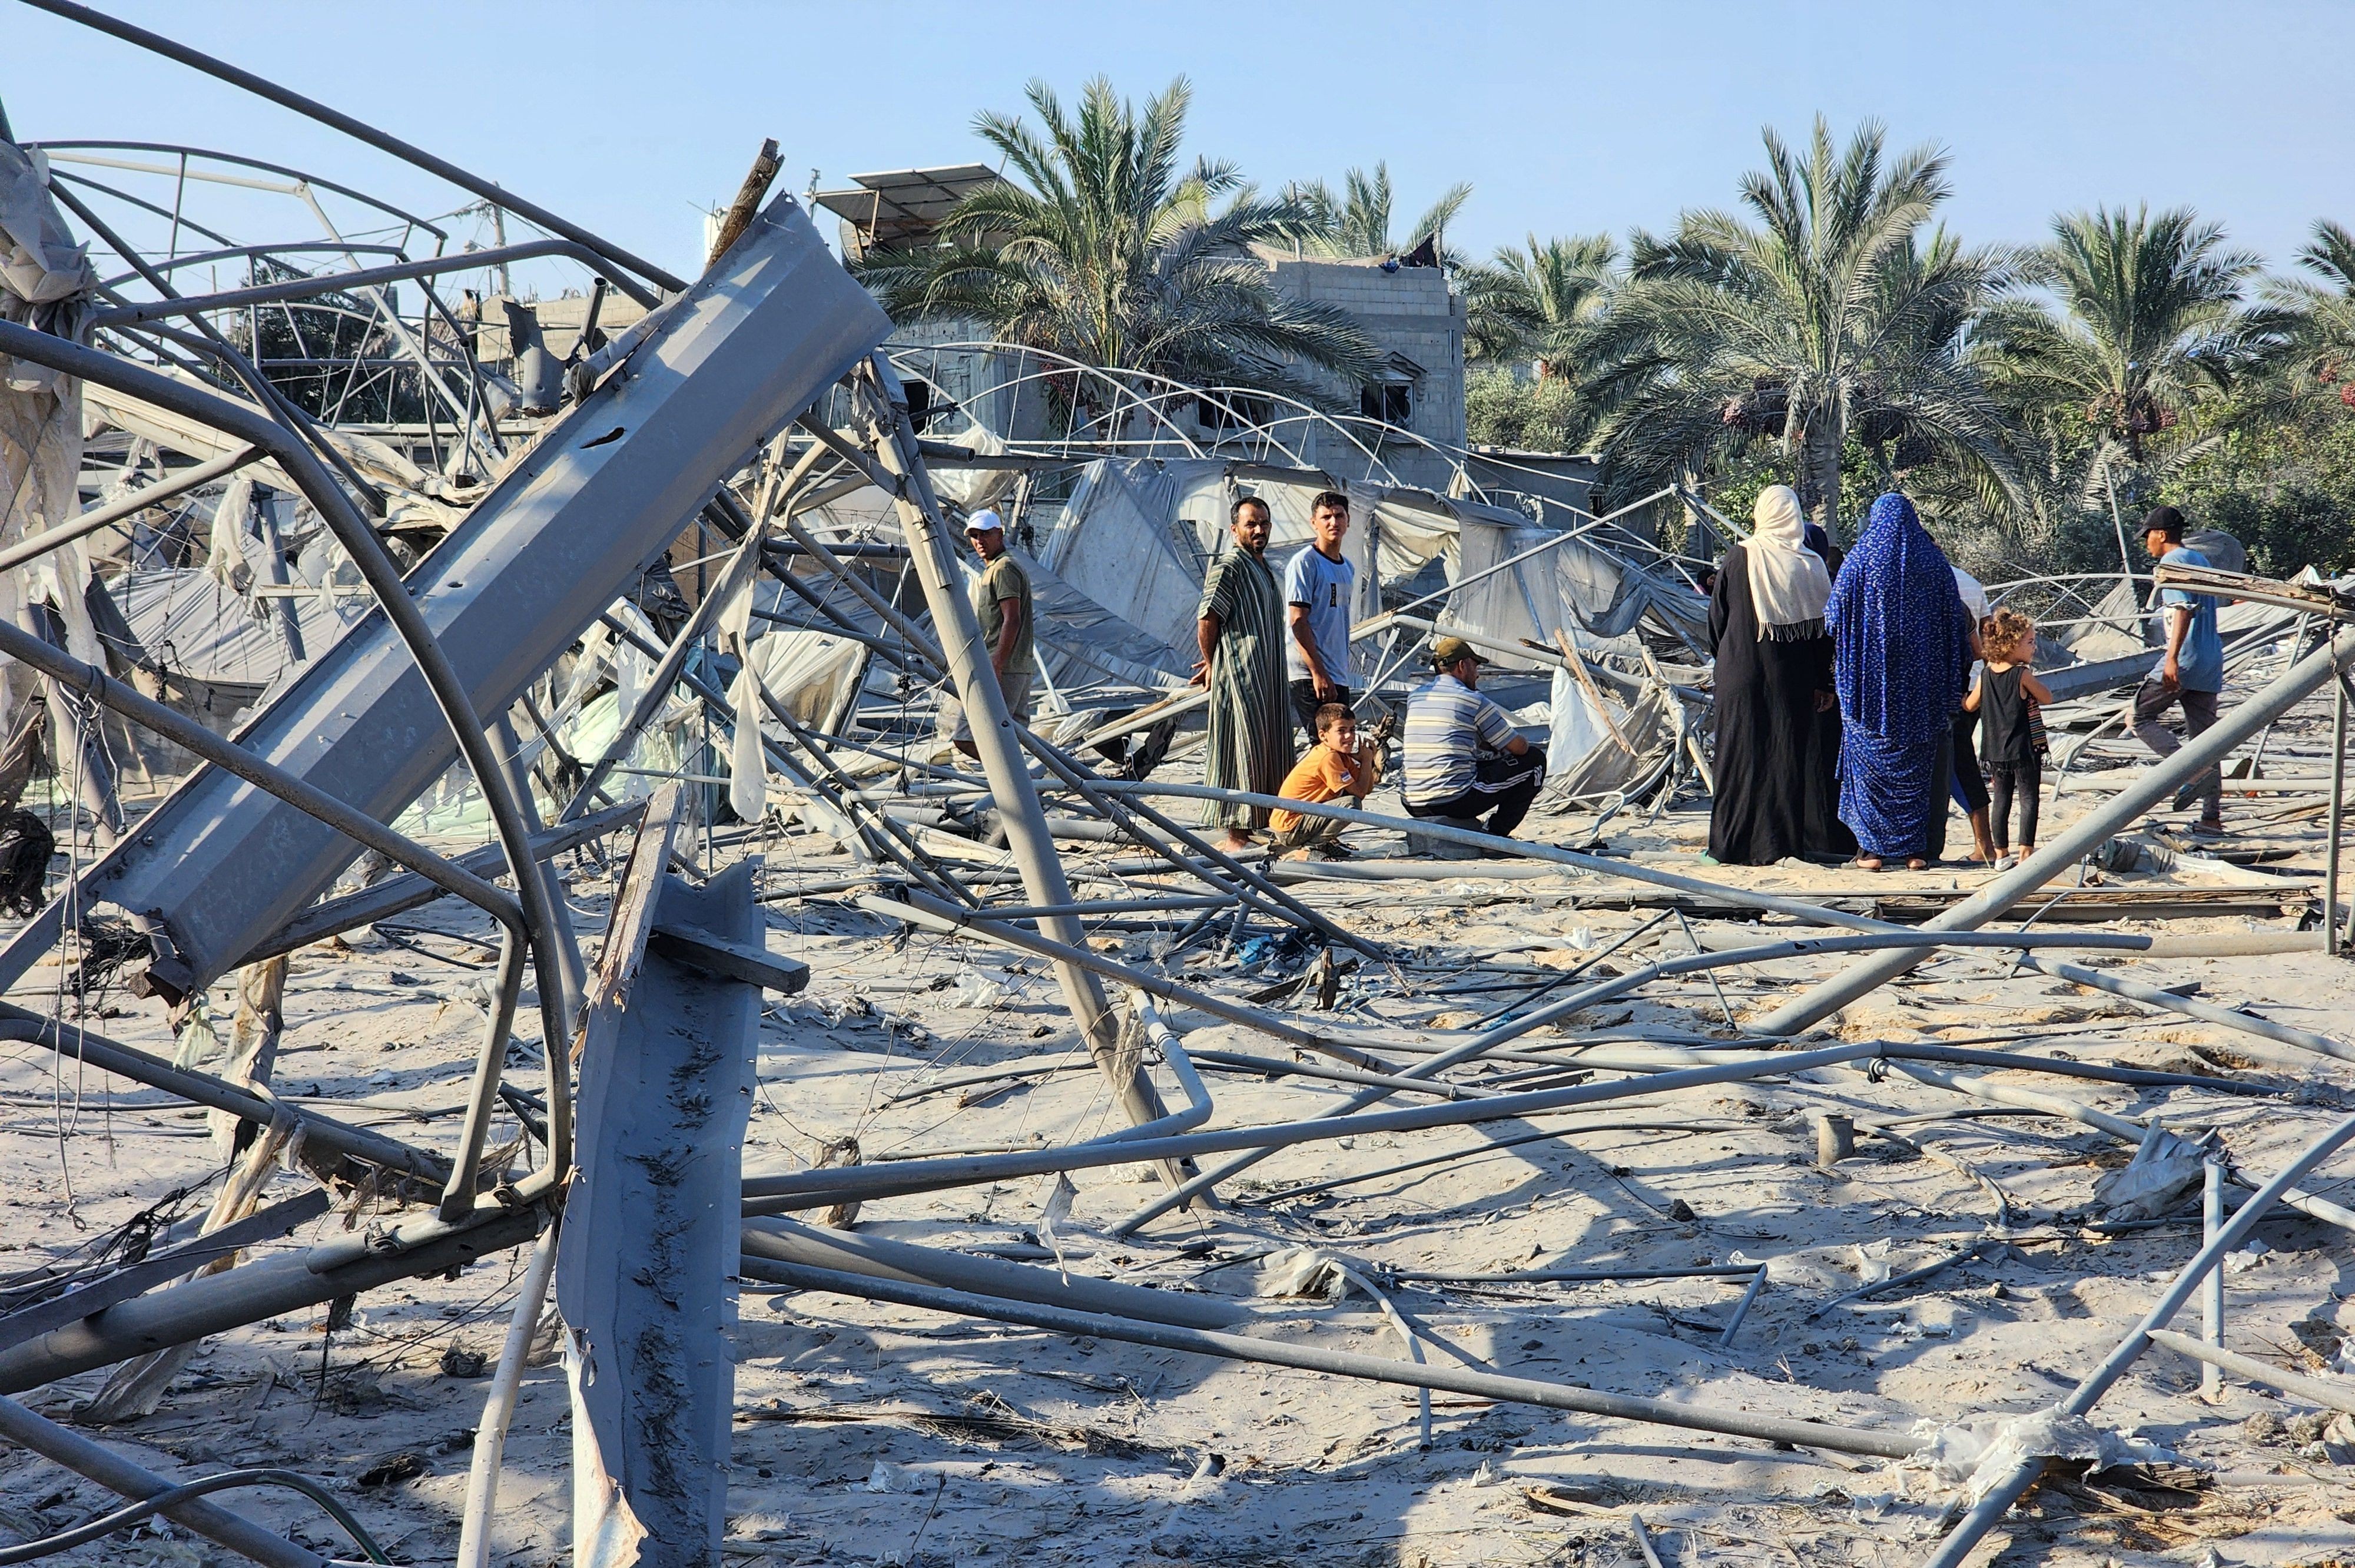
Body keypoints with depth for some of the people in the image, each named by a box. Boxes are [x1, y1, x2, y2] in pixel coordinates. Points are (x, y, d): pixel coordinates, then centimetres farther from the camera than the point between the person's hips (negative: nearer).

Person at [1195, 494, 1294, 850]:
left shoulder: (1263, 568, 19)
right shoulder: (1228, 566, -11)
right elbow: (1207, 620, -15)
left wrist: (1213, 664, 16)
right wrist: (1212, 665, -3)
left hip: (1267, 677, 9)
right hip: (1240, 676, -9)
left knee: (1268, 751, 10)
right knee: (1244, 750, -8)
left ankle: (1257, 826, 17)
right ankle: (1236, 836, -6)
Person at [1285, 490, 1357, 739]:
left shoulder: (1348, 568, 18)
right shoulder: (1304, 562, -8)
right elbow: (1298, 622, -14)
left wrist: (1344, 666, 19)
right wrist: (1318, 672, -21)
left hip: (1339, 675, 9)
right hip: (1310, 674, -9)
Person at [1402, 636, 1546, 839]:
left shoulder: (1414, 698, 14)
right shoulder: (1474, 700, -4)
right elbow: (1519, 748, 5)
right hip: (1458, 802, -7)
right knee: (1535, 760, 9)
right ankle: (1494, 834, 10)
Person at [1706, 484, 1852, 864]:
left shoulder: (1738, 559, -5)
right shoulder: (1811, 564, -2)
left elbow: (1716, 620, 2)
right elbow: (1823, 629, 0)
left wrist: (1724, 660, 18)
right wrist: (1822, 684, 5)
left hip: (1742, 675, -1)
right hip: (1794, 678, 2)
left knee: (1744, 757, 2)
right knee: (1797, 756, 7)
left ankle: (1742, 845, 1)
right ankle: (1799, 839, 8)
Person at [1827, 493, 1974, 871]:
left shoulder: (1859, 560, -3)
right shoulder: (1934, 562, 4)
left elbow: (1833, 619, -2)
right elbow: (1955, 624, 6)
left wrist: (1837, 668, 15)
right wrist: (1957, 677, 11)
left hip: (1870, 680, -2)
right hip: (1920, 682, 2)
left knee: (1870, 758, 4)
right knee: (1916, 765, 7)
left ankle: (1873, 848, 1)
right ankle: (1916, 849, 7)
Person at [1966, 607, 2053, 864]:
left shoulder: (1985, 675, 2)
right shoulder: (2023, 675, -14)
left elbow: (1970, 706, 10)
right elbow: (2047, 698, -2)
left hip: (1995, 751, 6)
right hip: (2024, 748, -6)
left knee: (2001, 798, 10)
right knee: (2029, 798, 2)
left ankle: (2001, 852, 12)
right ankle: (2026, 850, 0)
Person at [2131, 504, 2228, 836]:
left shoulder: (2173, 561, -7)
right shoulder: (2200, 560, 21)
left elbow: (2183, 609, -20)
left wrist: (2172, 659, -27)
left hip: (2185, 660, -9)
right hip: (2211, 662, 9)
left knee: (2141, 716, 1)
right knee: (2204, 735, 7)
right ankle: (2211, 818, 4)